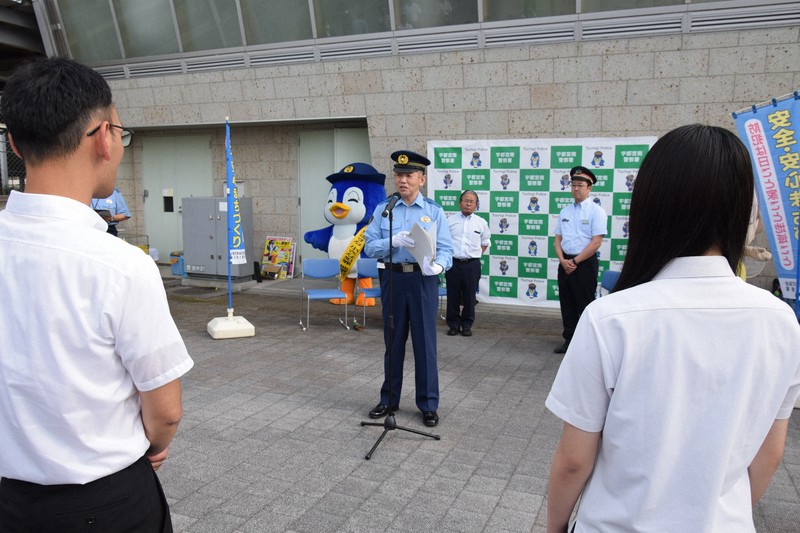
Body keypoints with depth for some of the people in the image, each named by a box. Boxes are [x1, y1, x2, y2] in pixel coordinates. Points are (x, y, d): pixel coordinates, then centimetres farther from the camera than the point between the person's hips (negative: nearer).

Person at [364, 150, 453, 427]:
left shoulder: (434, 211, 2)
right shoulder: (383, 209, 5)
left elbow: (446, 249, -4)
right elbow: (370, 247, -1)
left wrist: (438, 265, -26)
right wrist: (393, 241, -19)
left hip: (423, 280, -2)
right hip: (393, 278, 2)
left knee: (425, 342, 3)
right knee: (393, 342, 13)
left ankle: (428, 405, 17)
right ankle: (389, 400, 28)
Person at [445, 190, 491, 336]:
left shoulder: (481, 223, 6)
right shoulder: (450, 220, 5)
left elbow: (485, 243, 16)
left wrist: (476, 255, 6)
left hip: (472, 265, 0)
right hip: (453, 263, 0)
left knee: (469, 297, 5)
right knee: (453, 296, 4)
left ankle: (467, 325, 17)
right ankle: (453, 324, 15)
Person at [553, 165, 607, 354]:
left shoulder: (596, 211, -7)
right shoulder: (565, 211, 11)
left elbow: (596, 242, -13)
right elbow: (558, 239, 10)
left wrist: (575, 262, -14)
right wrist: (563, 260, -6)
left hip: (585, 264, -6)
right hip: (565, 263, 6)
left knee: (584, 305, 0)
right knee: (567, 304, 11)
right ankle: (569, 340, 21)